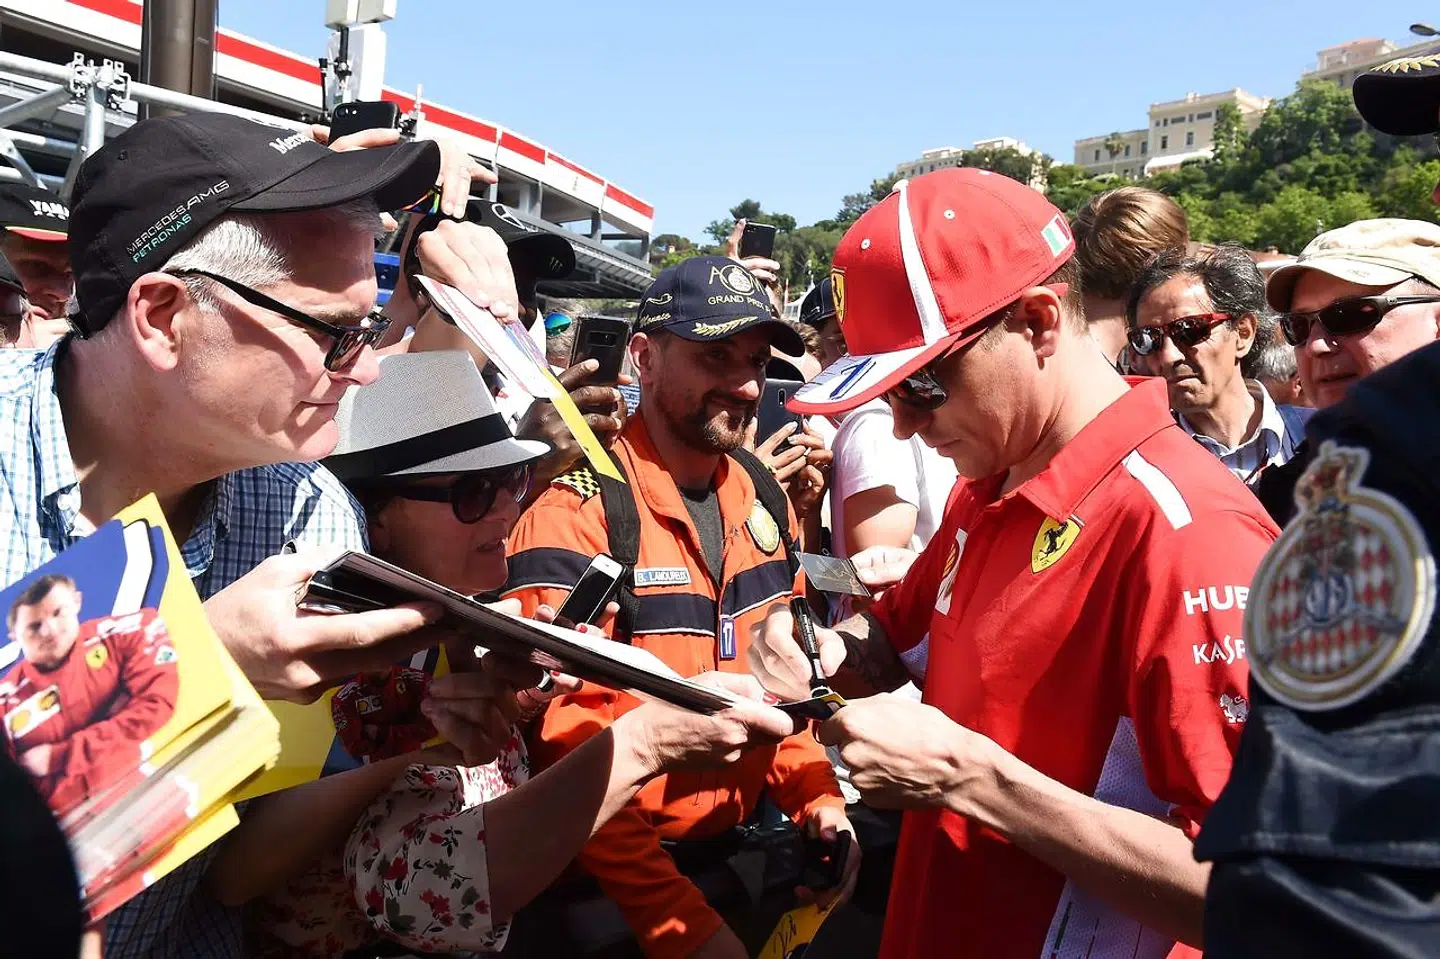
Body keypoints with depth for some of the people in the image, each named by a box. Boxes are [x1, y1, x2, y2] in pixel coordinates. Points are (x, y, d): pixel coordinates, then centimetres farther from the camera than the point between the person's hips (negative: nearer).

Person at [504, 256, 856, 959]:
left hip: (743, 841, 6)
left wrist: (817, 799, -3)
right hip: (623, 874, -6)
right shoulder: (573, 521, -19)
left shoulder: (765, 501, 2)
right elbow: (570, 758, -19)